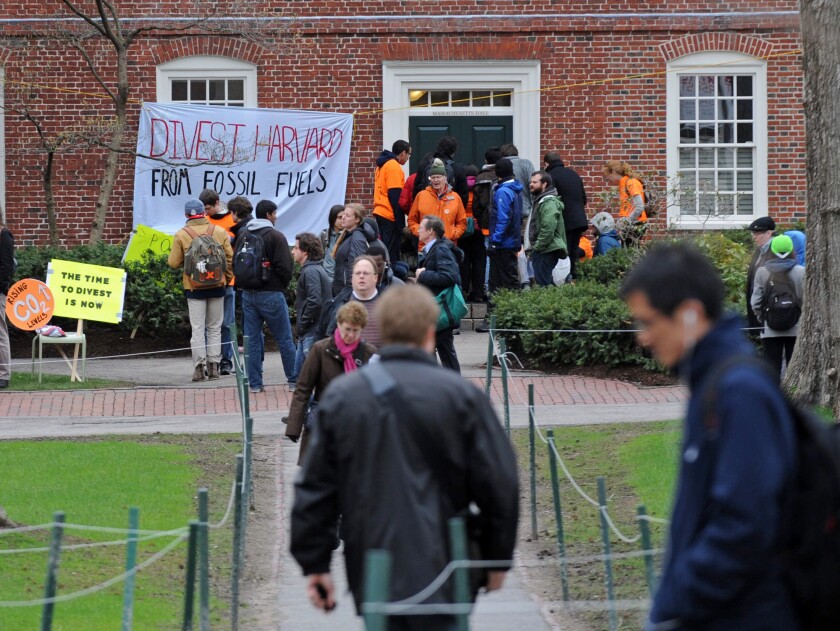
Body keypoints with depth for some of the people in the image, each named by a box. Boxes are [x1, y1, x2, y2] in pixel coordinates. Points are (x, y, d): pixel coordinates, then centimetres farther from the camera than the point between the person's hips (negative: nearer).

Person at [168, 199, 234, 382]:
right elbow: (230, 258, 1)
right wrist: (227, 279, 14)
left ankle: (199, 367, -6)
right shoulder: (219, 232, -1)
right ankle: (213, 366, 9)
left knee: (198, 329, 2)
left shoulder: (181, 235, -7)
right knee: (214, 328, 11)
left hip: (194, 288, -2)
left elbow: (174, 263, -5)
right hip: (217, 286, 2)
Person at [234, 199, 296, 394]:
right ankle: (294, 380, 8)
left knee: (252, 340, 7)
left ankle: (255, 383, 7)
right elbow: (286, 267, -14)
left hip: (248, 295, 5)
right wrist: (282, 286, 4)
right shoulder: (276, 236, -11)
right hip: (271, 294, -5)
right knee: (284, 339, 4)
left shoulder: (243, 236, 7)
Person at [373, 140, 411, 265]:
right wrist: (400, 219, -16)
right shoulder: (394, 167, -12)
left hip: (379, 212, 9)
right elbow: (395, 196, -17)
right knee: (391, 254, -8)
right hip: (390, 216, -9)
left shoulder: (382, 165, 16)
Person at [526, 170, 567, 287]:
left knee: (543, 283, -13)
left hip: (547, 251, -11)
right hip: (540, 250, 11)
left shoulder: (549, 202, -15)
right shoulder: (539, 200, 21)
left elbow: (548, 228, -25)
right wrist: (533, 248, 20)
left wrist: (537, 247, -19)